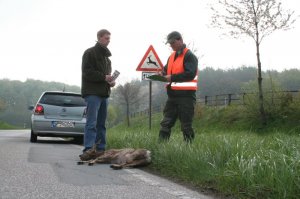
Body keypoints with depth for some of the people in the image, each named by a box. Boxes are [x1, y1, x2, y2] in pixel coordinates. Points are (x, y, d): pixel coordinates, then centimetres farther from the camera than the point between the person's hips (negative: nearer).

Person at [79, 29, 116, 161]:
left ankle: (100, 149, 13)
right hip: (92, 92, -9)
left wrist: (111, 81, 5)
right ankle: (88, 150, -22)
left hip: (104, 93, 9)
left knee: (101, 123, 9)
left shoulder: (106, 56, 22)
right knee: (92, 122, -17)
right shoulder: (90, 53, -4)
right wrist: (104, 77, -18)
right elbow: (87, 72, -14)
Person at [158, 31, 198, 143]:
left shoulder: (189, 56, -9)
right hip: (172, 95, 8)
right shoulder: (172, 56, 17)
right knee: (165, 123, 5)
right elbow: (166, 70, 25)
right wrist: (162, 74, 0)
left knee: (186, 125, -1)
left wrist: (172, 77, -21)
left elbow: (190, 74, -20)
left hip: (186, 95, -8)